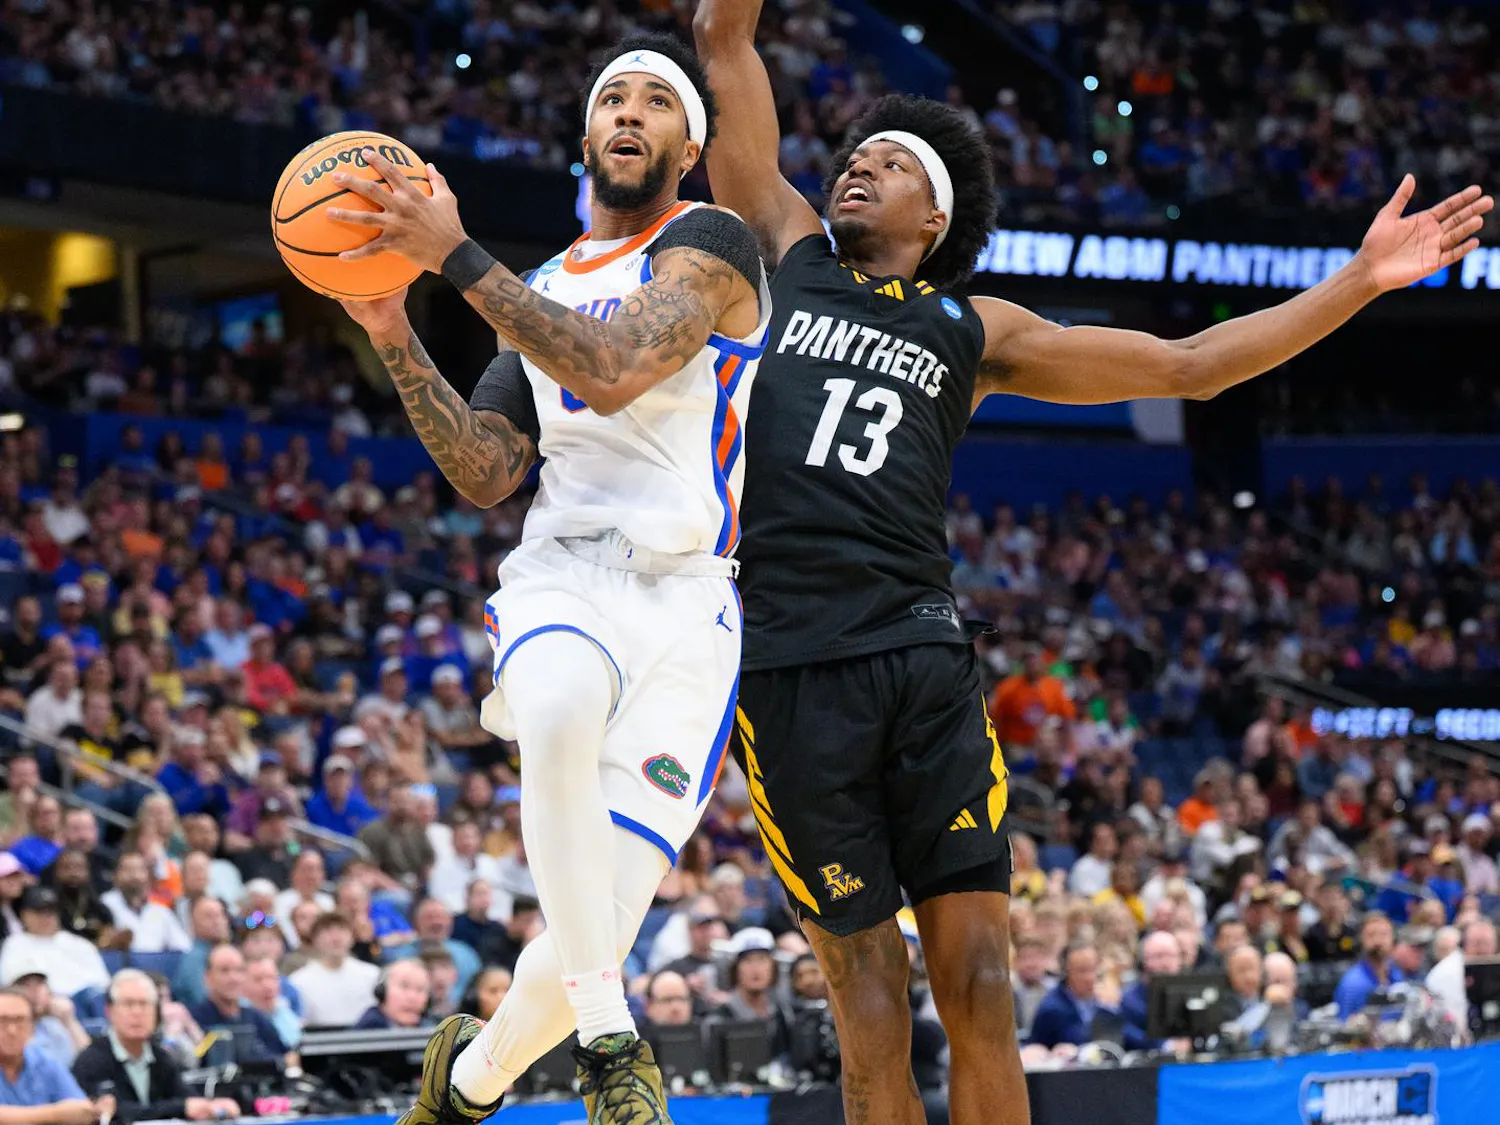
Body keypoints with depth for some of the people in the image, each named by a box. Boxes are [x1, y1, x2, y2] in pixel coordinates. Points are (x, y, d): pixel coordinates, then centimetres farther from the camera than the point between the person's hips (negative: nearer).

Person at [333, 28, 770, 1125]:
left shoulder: (711, 243, 1)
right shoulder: (542, 289, 22)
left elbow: (613, 370, -17)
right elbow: (486, 475, 13)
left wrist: (456, 255, -17)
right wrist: (394, 335, 2)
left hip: (683, 600, -3)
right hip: (559, 576, 3)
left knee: (595, 938, -10)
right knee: (560, 712, -38)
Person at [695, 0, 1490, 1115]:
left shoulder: (974, 333, 18)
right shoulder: (789, 255, 16)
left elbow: (1188, 366, 21)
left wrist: (1360, 281, 15)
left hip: (924, 657, 2)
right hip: (791, 672, -1)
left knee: (980, 990, -4)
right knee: (873, 1014, 0)